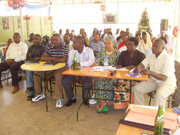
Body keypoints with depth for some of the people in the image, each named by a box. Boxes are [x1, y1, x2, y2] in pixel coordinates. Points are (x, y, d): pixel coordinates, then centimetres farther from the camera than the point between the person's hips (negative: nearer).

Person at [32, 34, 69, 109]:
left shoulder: (66, 47, -7)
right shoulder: (50, 48, 8)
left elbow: (63, 60, -19)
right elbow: (42, 58, 3)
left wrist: (51, 59, -6)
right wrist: (53, 58, -11)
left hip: (61, 67, -6)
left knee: (58, 76, -39)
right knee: (36, 73, -6)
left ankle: (59, 98, -24)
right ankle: (40, 94, 11)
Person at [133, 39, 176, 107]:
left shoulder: (168, 59, -20)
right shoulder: (151, 55, 2)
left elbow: (164, 78, -25)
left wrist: (150, 72, -38)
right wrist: (138, 68, -26)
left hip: (167, 82, -6)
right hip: (153, 80, 7)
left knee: (159, 94, -37)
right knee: (137, 88, -10)